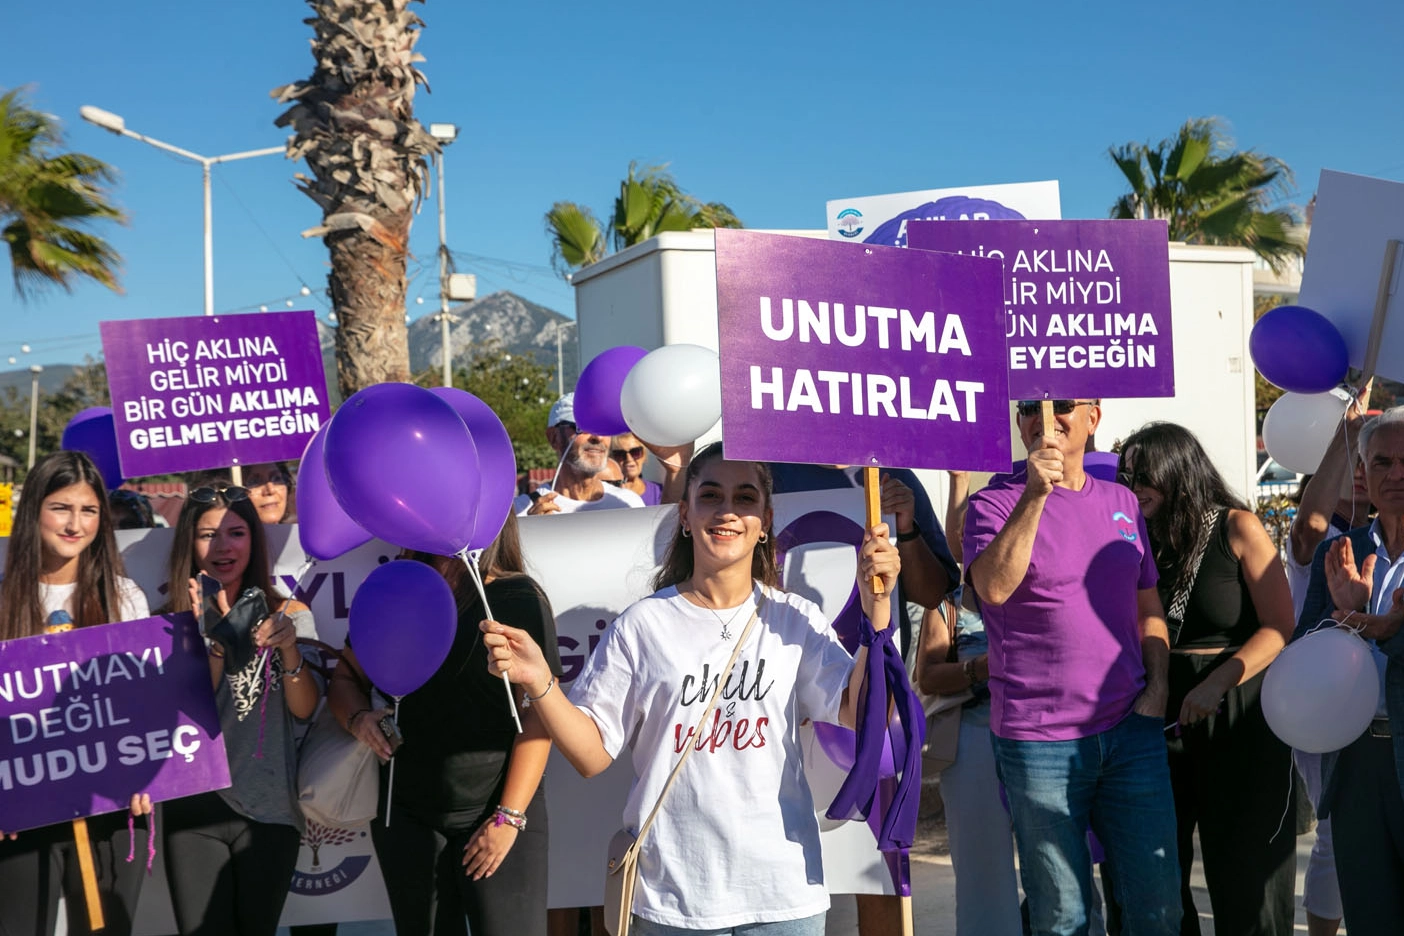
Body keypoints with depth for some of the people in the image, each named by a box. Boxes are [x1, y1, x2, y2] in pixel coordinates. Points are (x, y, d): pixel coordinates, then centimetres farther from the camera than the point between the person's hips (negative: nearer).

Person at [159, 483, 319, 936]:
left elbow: (304, 709, -8)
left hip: (270, 807, 0)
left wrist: (288, 647, -26)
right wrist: (214, 642, -23)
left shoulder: (286, 614, 0)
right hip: (193, 808, 0)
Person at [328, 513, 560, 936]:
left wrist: (509, 816, -15)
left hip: (500, 811, -4)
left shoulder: (520, 599, -8)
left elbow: (537, 713, -10)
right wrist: (359, 718, -7)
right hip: (404, 813, 4)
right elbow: (345, 678, 15)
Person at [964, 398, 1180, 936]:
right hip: (1040, 743, -4)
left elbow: (1148, 607, 19)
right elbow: (993, 587, -23)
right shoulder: (995, 504, -4)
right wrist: (1035, 495, -27)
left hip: (1132, 731, 4)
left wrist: (1157, 686, 5)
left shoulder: (1121, 502, 12)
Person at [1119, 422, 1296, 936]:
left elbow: (1280, 628, -12)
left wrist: (1218, 682, -23)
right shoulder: (1144, 540, 9)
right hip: (1162, 712, 5)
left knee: (1243, 872, 4)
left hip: (1238, 714, -5)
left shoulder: (1238, 529, -6)